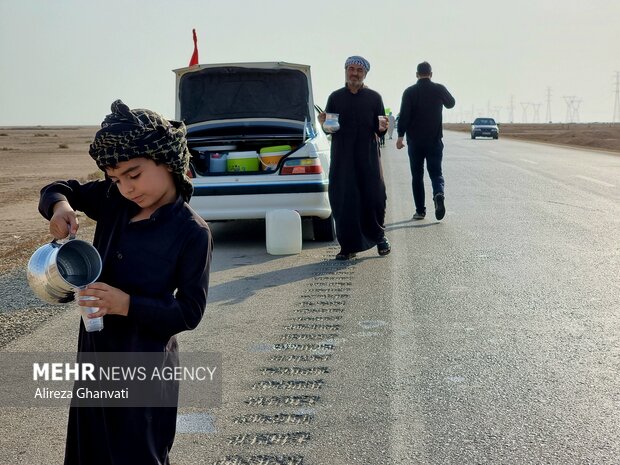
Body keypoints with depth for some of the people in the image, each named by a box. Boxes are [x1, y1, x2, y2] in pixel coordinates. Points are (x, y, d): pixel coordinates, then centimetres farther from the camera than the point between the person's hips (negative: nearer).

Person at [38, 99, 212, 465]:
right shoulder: (114, 201, -2)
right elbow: (61, 189, 13)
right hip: (95, 353, 6)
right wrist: (59, 206, -11)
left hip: (144, 367, -6)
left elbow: (190, 312, -16)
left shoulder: (192, 233, -17)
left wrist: (128, 305, -28)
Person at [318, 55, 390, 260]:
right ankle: (348, 246, 5)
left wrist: (382, 128, -16)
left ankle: (379, 237, 22)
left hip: (368, 157, 0)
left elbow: (380, 130, 6)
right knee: (343, 201, -3)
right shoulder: (335, 97, 10)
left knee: (374, 198, -1)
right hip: (342, 158, 1)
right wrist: (324, 124, -11)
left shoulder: (374, 97, 8)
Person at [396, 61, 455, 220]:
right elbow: (451, 103, 18)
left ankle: (420, 210, 7)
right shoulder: (439, 89, -1)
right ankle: (439, 194, -24)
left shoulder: (409, 92, -5)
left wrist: (400, 136, -5)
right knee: (436, 172, 7)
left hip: (415, 141, 0)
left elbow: (404, 115, -10)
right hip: (435, 140, 0)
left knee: (417, 175, 9)